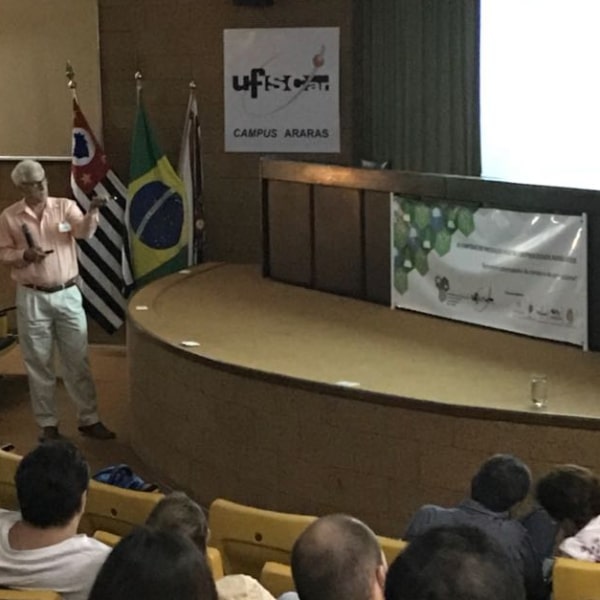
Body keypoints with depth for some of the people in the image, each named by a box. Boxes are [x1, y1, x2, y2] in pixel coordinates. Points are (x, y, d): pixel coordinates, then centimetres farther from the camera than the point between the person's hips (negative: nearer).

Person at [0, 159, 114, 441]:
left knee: (77, 360, 7)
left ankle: (89, 419, 17)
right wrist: (25, 255, -18)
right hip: (32, 298, -1)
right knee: (39, 364, 6)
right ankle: (48, 424, 17)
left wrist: (92, 213, -39)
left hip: (68, 294, 1)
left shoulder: (65, 206, -1)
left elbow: (84, 231, -18)